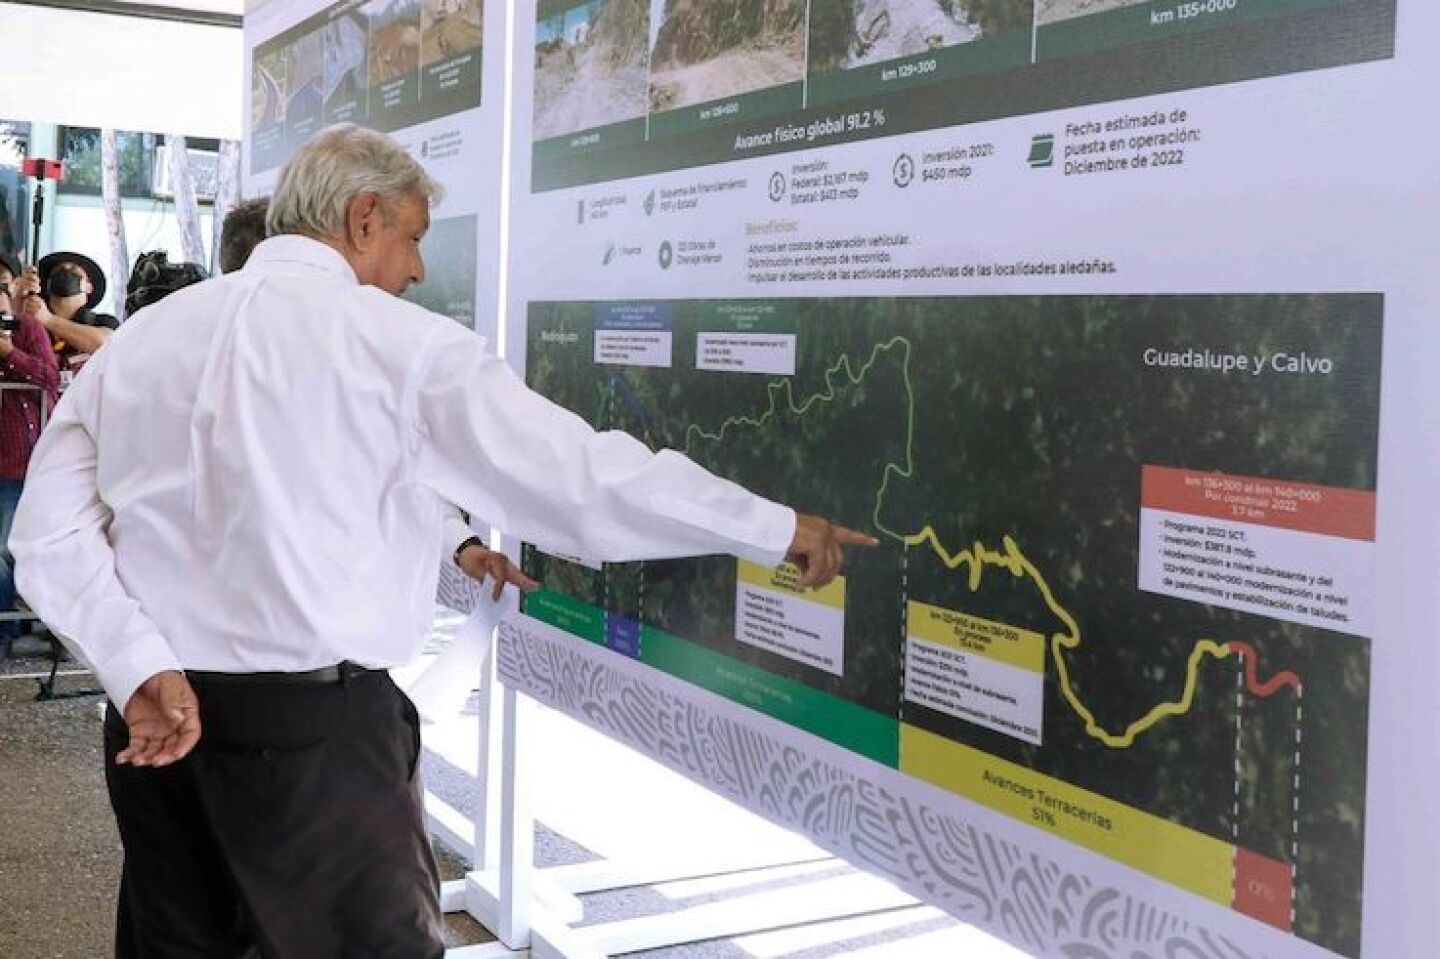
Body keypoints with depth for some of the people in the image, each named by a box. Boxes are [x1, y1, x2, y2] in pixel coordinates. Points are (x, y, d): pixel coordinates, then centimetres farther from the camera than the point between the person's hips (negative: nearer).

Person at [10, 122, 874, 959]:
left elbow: (50, 535, 0)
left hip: (154, 720, 6)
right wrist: (777, 529, 1)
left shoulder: (136, 341, 6)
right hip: (314, 725, -6)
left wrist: (142, 672, -6)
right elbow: (587, 479, -8)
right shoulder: (403, 344, -8)